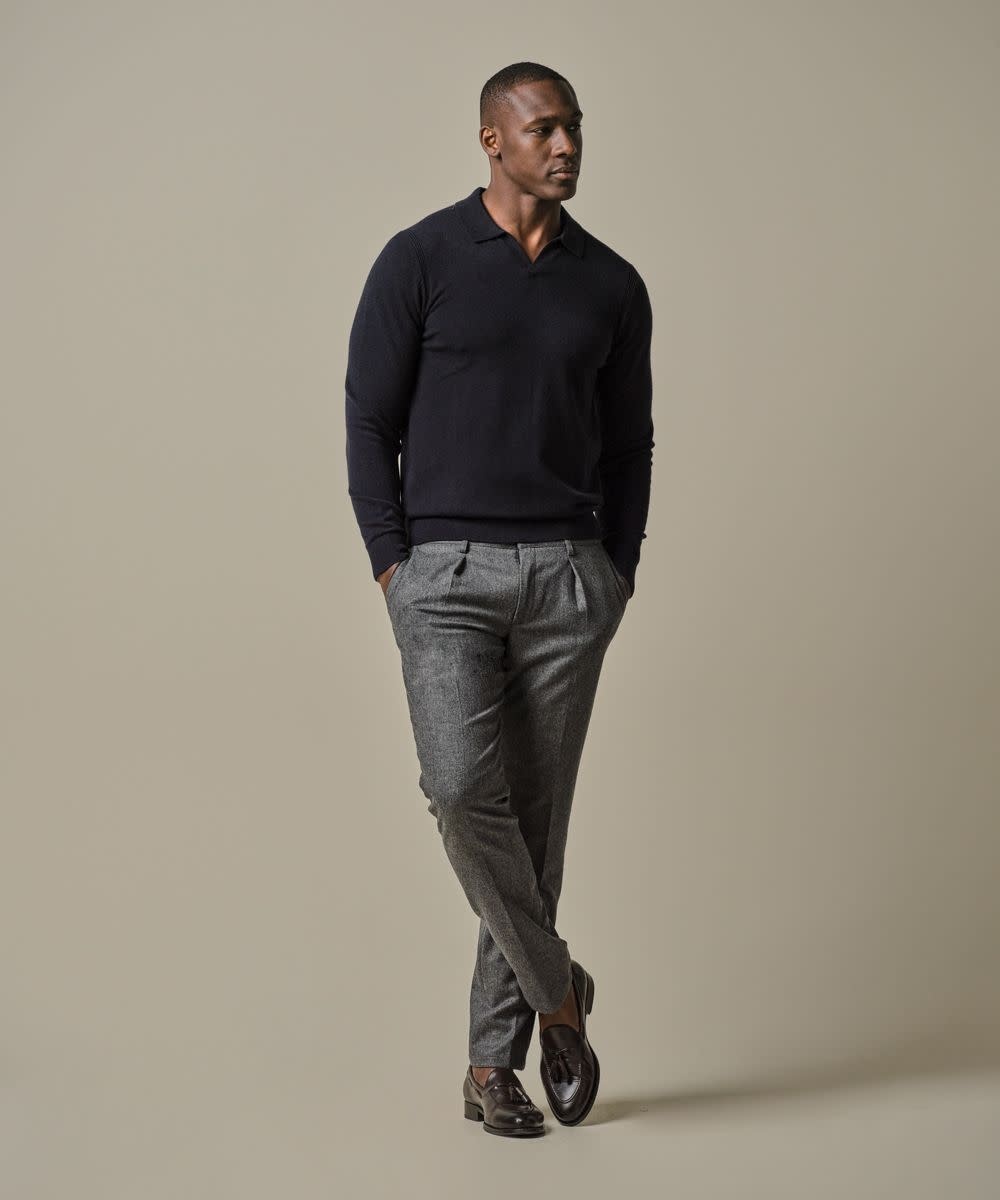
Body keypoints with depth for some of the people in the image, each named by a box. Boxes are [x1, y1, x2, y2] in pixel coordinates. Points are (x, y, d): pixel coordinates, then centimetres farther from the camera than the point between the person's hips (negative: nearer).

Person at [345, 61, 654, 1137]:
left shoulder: (613, 286, 8)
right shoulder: (420, 261, -1)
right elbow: (369, 422, 0)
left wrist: (617, 574, 6)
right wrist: (393, 566, -7)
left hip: (567, 577, 3)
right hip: (446, 572, -3)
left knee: (537, 815, 3)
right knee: (462, 786, -20)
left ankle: (493, 1059, 13)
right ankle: (555, 990, 2)